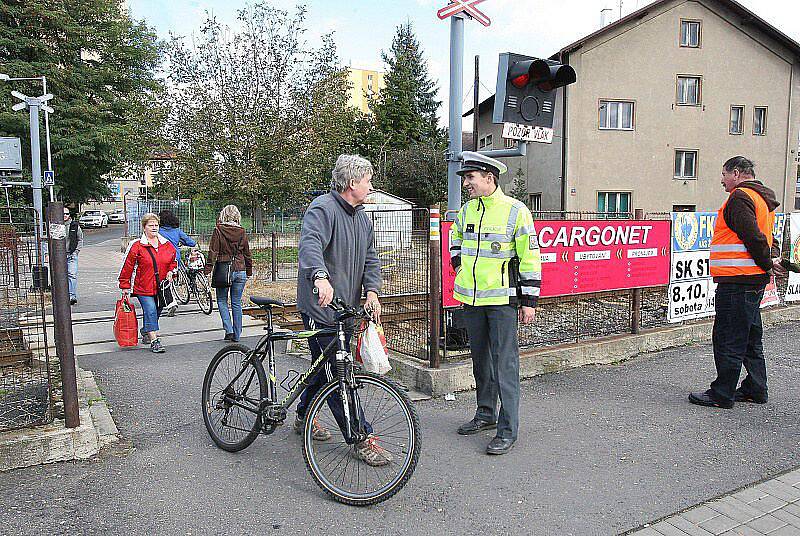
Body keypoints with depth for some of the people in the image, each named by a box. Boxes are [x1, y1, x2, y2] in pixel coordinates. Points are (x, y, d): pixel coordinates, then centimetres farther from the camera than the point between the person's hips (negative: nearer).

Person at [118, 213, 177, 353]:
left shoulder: (167, 245, 7)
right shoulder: (137, 246, -7)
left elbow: (173, 261, 21)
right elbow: (127, 266, -3)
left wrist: (170, 272, 2)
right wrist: (125, 286, -3)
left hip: (161, 288, 5)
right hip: (144, 288, -5)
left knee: (156, 313, 14)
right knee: (151, 312, -13)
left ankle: (146, 332, 39)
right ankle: (154, 341, -11)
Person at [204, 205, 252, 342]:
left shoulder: (218, 230, -5)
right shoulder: (242, 232, 3)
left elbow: (213, 252, -8)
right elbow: (247, 254, 10)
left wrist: (208, 269, -5)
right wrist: (249, 271, 20)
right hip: (240, 271, 3)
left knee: (222, 301, 13)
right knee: (237, 303, 10)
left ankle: (229, 330, 0)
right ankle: (237, 335, 14)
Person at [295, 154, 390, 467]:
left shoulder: (363, 218, 14)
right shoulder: (323, 208, -14)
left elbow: (370, 259, 11)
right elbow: (310, 244, -32)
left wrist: (372, 291, -7)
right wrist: (320, 277, -52)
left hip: (347, 307, 9)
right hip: (320, 305, -9)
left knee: (327, 366, 18)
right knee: (336, 373, -5)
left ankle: (304, 416, 39)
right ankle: (362, 439, 3)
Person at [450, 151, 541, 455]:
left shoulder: (515, 210, -10)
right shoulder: (466, 211, 8)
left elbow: (530, 258, -8)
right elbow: (455, 240, 30)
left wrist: (529, 301, -9)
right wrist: (459, 266, 16)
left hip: (503, 300, -6)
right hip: (471, 299, 6)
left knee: (505, 364, -4)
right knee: (480, 359, 16)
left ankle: (507, 430, 4)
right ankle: (485, 414, 31)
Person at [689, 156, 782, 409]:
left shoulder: (740, 197, -12)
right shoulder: (762, 198, 20)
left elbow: (754, 236, -20)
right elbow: (764, 236, 20)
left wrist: (767, 263, -8)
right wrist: (773, 258, 4)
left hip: (736, 280, -10)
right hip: (755, 280, 10)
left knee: (727, 339, -4)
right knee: (750, 338, 18)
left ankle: (722, 394, 3)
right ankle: (755, 390, 26)